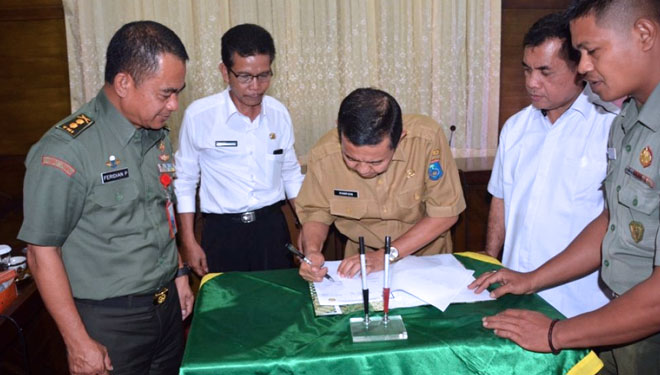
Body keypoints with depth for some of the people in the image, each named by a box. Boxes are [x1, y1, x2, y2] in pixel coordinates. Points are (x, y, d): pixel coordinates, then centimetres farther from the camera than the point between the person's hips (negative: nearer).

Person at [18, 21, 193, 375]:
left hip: (167, 305, 7)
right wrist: (79, 343, -14)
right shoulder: (66, 150, -20)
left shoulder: (157, 136, 3)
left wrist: (178, 273, 14)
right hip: (109, 320, -6)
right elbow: (42, 252, -16)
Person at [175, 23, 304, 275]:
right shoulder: (198, 115, -10)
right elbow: (185, 181, -2)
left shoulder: (279, 113, 0)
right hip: (222, 232, -2)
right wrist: (189, 242, -2)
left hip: (272, 226, 3)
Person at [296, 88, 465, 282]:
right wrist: (312, 251, -22)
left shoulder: (427, 138, -24)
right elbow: (316, 213, -2)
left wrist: (387, 254, -20)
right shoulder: (324, 156, -19)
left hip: (428, 259, 0)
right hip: (361, 266, 0)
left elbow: (445, 212, -16)